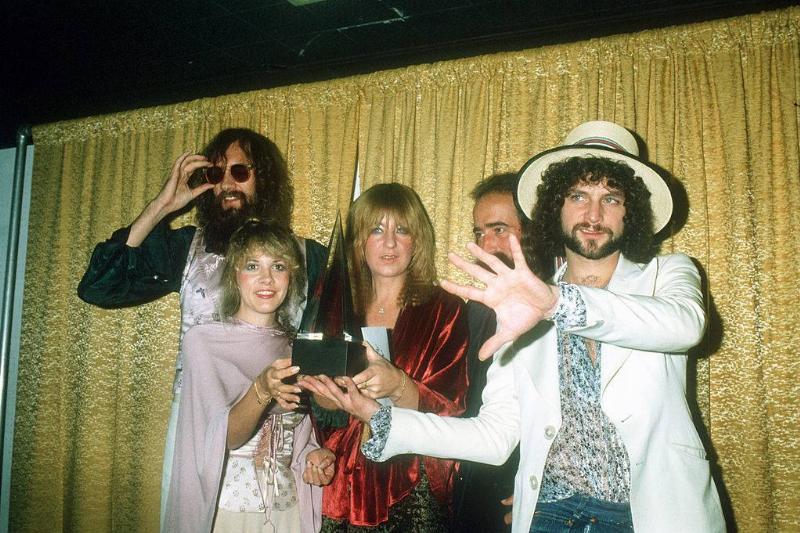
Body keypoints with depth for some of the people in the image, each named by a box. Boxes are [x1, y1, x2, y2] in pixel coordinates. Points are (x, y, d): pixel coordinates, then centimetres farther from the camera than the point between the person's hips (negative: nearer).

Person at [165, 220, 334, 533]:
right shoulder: (203, 340, -8)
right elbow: (221, 438, -17)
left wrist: (312, 456, -7)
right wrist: (262, 390, -33)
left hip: (288, 507, 4)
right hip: (224, 506, -4)